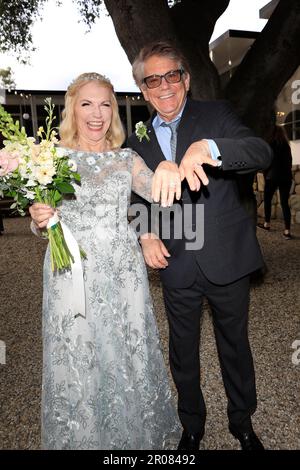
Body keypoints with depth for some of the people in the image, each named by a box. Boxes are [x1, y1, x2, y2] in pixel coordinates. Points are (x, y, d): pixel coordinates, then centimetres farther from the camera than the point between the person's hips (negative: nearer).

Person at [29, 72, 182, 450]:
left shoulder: (127, 159, 6)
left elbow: (159, 192, -12)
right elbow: (39, 223, 7)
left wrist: (168, 172, -35)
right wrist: (39, 219, -17)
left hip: (123, 272, 2)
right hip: (72, 274, -1)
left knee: (130, 357, 12)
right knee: (76, 363, 9)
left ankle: (138, 433, 40)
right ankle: (82, 437, 37)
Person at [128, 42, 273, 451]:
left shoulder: (215, 115, -4)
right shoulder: (138, 141, 6)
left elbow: (262, 153, -22)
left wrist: (207, 148, -40)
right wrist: (145, 235, -4)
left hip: (226, 259, -2)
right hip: (177, 266, 3)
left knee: (235, 345, 18)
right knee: (182, 354, 17)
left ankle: (242, 422, 45)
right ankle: (192, 426, 44)